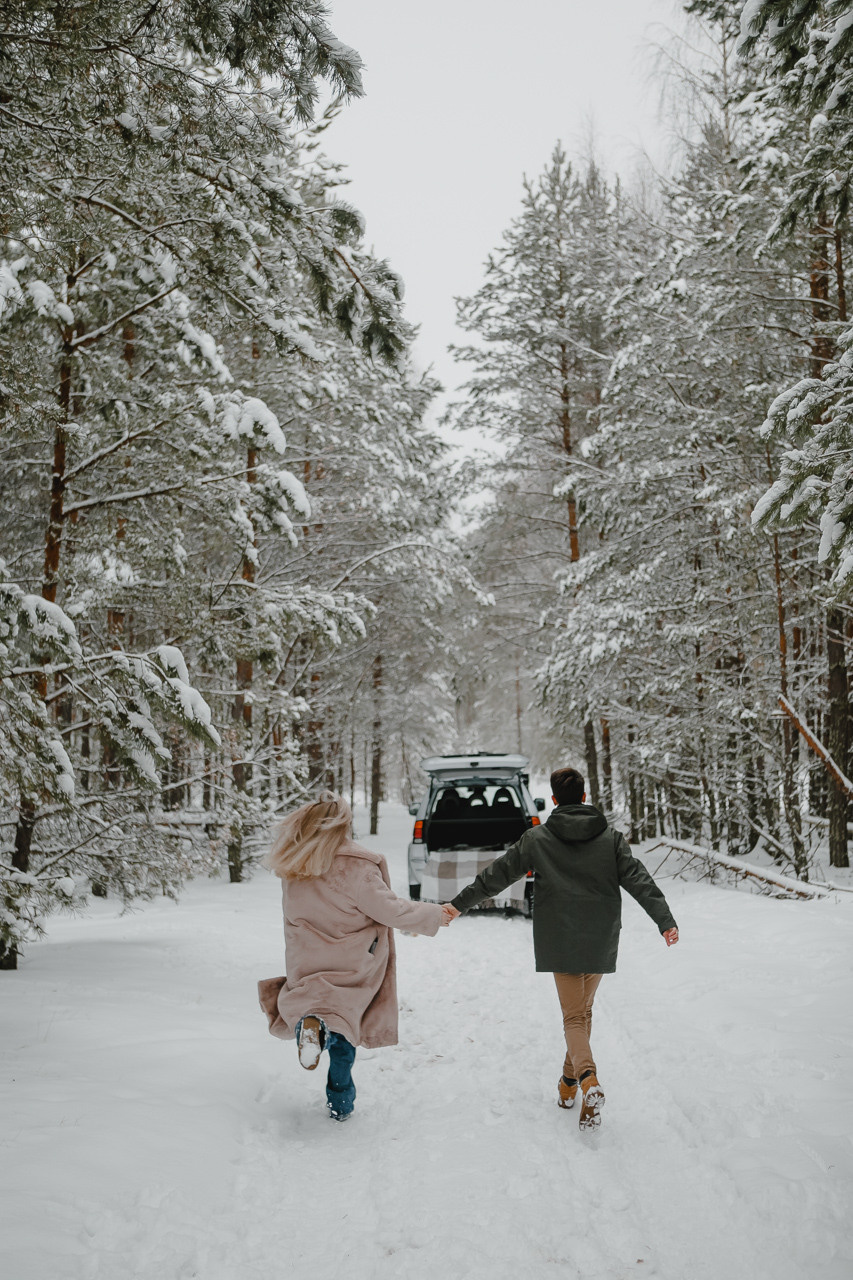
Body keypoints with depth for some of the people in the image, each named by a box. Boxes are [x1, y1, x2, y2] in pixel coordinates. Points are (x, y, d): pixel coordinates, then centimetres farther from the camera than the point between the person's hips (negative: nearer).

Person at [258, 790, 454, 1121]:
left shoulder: (292, 867, -5)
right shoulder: (357, 867, -21)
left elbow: (295, 913, 5)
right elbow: (389, 910, -17)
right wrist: (432, 915, -5)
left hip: (306, 963, 3)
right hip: (353, 962, -2)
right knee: (345, 1020, 12)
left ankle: (309, 1023, -22)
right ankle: (340, 1102, 8)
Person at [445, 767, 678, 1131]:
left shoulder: (537, 839, -2)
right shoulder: (611, 838, 1)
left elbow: (498, 873, 1)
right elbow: (638, 880, -6)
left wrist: (460, 904, 8)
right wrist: (665, 921, -8)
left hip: (559, 942, -2)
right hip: (600, 942, 2)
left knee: (573, 1016, 1)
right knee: (584, 1010, 19)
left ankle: (587, 1079, -24)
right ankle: (569, 1083, 28)